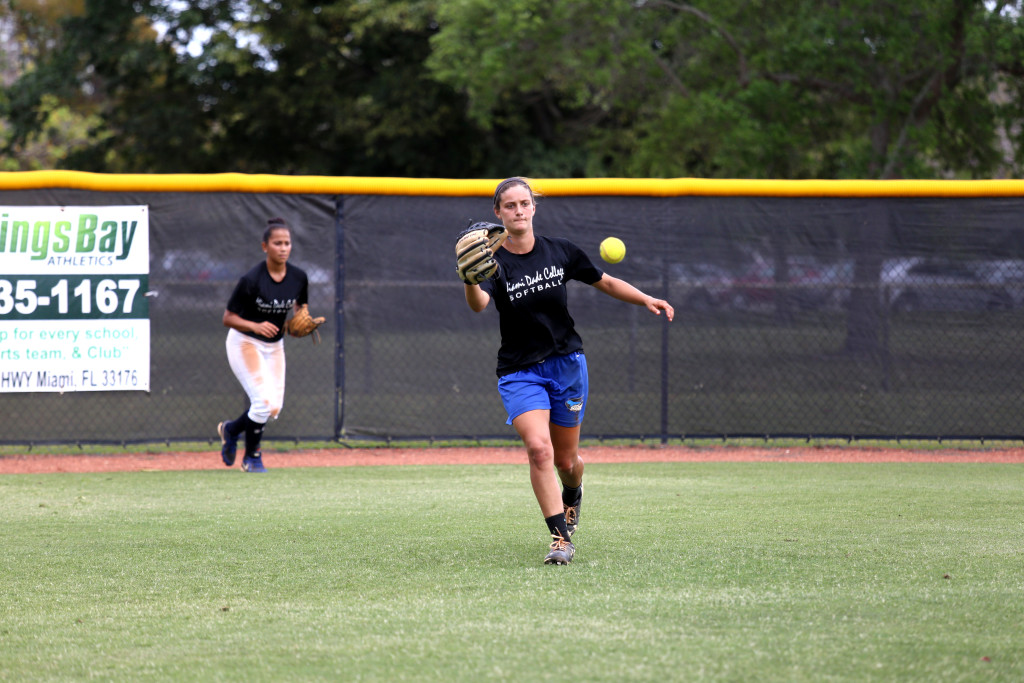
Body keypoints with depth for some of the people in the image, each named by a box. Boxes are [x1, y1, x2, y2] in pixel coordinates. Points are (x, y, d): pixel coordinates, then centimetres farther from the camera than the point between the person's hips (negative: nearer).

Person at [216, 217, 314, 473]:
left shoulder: (298, 277, -8)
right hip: (245, 343, -6)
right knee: (263, 400, -18)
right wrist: (255, 326, -33)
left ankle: (230, 429, 30)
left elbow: (300, 307, 11)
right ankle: (251, 457, 6)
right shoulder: (251, 280, -23)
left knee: (274, 409, 3)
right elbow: (228, 318, -16)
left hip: (274, 346, 6)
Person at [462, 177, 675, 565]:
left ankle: (572, 496, 47)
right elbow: (479, 305, -33)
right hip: (519, 372, -2)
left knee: (566, 460, 11)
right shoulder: (495, 262, -12)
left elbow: (604, 282, 12)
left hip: (567, 363, 2)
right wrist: (471, 281, -55)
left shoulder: (560, 252, -2)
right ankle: (560, 538, -18)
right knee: (538, 447, -24)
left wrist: (646, 300, -1)